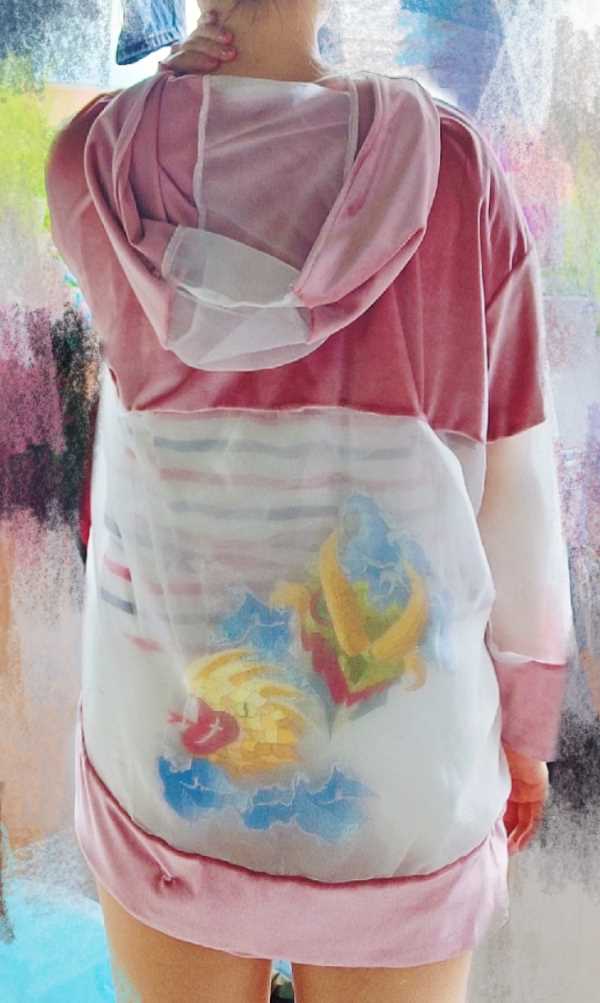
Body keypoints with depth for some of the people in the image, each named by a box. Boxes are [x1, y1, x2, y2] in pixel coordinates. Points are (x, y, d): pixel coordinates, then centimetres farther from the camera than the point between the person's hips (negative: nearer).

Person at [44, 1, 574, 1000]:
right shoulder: (454, 164, -12)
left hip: (167, 737, 1)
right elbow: (514, 485, -7)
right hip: (404, 763, 0)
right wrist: (527, 718, 6)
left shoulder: (91, 160, -9)